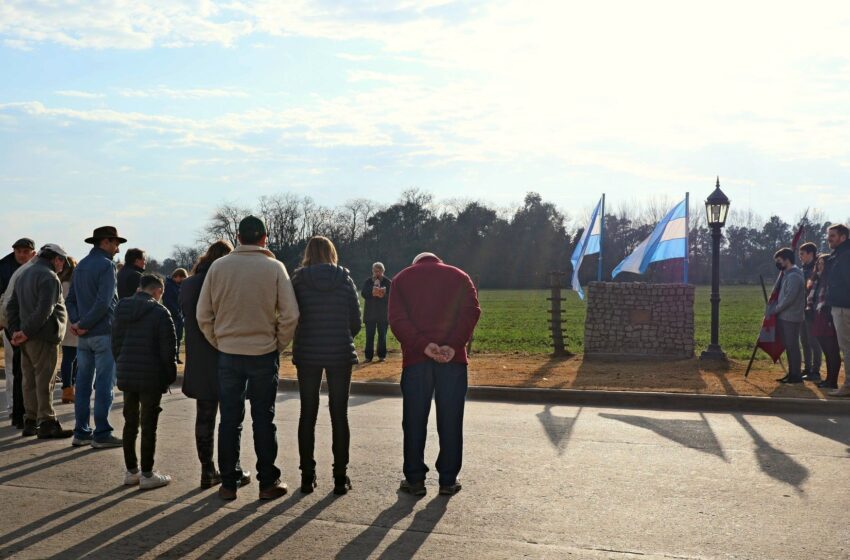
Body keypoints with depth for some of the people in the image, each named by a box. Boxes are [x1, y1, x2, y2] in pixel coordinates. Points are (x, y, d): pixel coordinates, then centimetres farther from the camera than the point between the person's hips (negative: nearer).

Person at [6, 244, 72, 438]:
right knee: (45, 381, -5)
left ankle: (30, 422, 18)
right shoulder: (49, 277, -12)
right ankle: (47, 423, -2)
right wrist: (26, 332, -19)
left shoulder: (24, 275, 19)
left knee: (30, 381, 12)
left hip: (28, 340, 9)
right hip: (43, 337, -9)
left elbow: (11, 307, 19)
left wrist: (16, 331, 9)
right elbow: (45, 309, -23)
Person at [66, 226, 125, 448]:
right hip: (104, 333, -8)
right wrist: (83, 325, -12)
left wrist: (75, 321, 0)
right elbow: (104, 302, -20)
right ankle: (101, 434, 0)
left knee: (83, 383, 10)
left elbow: (71, 298, 13)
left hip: (85, 335, 8)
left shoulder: (80, 266, 15)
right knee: (104, 384, -3)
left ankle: (81, 433, 14)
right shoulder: (106, 265, -11)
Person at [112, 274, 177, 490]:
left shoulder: (122, 309, 7)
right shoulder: (160, 312, -11)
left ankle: (131, 471, 22)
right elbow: (168, 348, -11)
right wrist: (170, 375, 0)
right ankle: (147, 474, 7)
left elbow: (116, 344, 12)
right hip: (151, 378, -5)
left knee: (130, 423, 14)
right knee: (148, 425, 2)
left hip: (126, 375, 6)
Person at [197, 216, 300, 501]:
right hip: (264, 353, -1)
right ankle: (268, 482, 13)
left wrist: (218, 343, 11)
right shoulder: (274, 267, -7)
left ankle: (228, 483, 16)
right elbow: (290, 315, -9)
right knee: (263, 418, 8)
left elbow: (203, 315, 0)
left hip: (228, 354, 1)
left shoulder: (218, 266, -1)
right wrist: (279, 345, 4)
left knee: (229, 419, 9)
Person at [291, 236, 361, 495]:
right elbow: (356, 321, 0)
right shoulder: (345, 280, -1)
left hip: (307, 354, 0)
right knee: (339, 415, 6)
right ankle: (340, 476, 8)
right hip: (340, 355, 0)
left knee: (307, 414, 9)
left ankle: (307, 476, 12)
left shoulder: (298, 280, -4)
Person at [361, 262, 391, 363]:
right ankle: (368, 356, 5)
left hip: (383, 314, -1)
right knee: (369, 335, 1)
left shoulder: (388, 282, 2)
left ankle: (382, 355, 11)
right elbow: (363, 293, -7)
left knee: (382, 335, 4)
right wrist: (372, 293, -26)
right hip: (370, 313, 1)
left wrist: (383, 295, -25)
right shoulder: (368, 281, 6)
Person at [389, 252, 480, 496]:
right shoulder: (459, 276, 14)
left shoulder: (402, 278, 14)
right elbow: (471, 312, -4)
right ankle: (448, 480, 8)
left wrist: (423, 345, -13)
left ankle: (415, 479, 10)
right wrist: (454, 345, -14)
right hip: (453, 358, 0)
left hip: (415, 358, 0)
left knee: (414, 420, 7)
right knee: (450, 421, 5)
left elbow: (397, 319, -3)